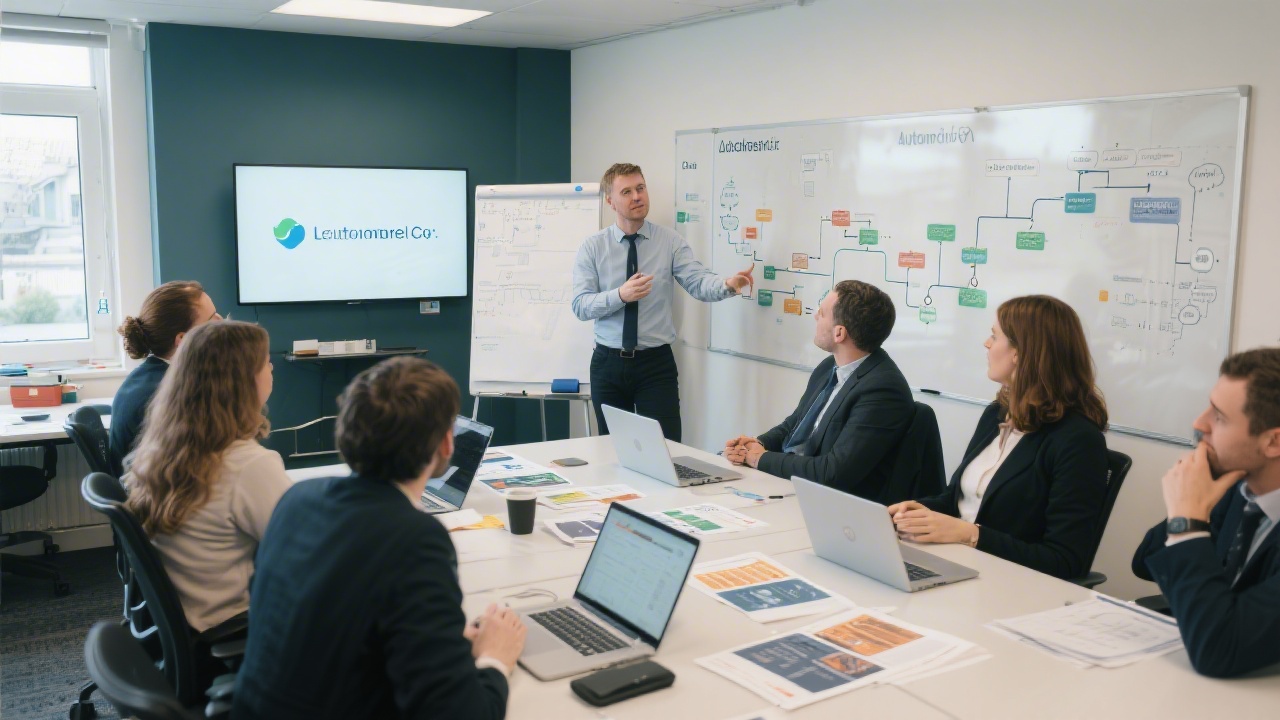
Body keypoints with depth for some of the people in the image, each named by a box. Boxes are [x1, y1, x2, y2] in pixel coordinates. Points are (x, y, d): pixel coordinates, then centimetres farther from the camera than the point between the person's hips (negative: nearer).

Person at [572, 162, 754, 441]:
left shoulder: (670, 241, 0)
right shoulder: (592, 248, 0)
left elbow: (699, 283, -15)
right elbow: (580, 305, -8)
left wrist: (728, 284, -36)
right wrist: (620, 296, -26)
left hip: (656, 364, -1)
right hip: (609, 363, 1)